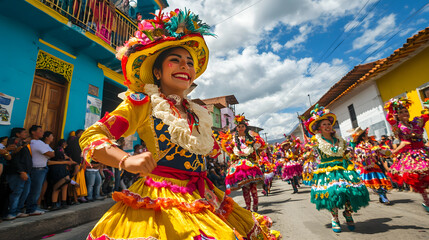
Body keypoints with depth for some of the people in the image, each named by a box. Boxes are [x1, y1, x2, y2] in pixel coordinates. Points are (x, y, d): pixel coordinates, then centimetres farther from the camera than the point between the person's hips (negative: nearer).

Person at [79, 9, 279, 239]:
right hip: (161, 200, -5)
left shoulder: (197, 113, 12)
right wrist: (126, 160, -23)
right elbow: (90, 136, -9)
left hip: (202, 200, 6)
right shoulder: (143, 102, -4)